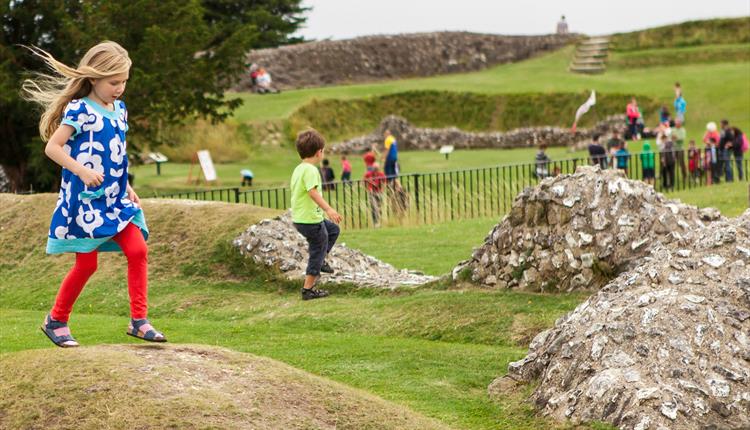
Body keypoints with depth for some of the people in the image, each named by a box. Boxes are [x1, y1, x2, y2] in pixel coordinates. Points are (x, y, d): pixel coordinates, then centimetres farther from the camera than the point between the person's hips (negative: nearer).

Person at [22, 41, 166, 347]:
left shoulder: (119, 109, 10)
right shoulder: (79, 110, -13)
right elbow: (52, 147, -17)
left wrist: (126, 187, 14)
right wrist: (81, 170, -27)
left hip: (115, 199, 7)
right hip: (85, 199, -6)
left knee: (138, 251, -7)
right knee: (86, 264, 0)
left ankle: (139, 320, -3)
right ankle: (56, 320, 18)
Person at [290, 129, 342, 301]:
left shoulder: (298, 169, 10)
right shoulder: (310, 170, -20)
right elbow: (312, 191, -33)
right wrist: (328, 209, -42)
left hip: (299, 217, 10)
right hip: (311, 220, -10)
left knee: (333, 229, 26)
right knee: (317, 251, 2)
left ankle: (320, 262, 27)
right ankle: (308, 289, 5)